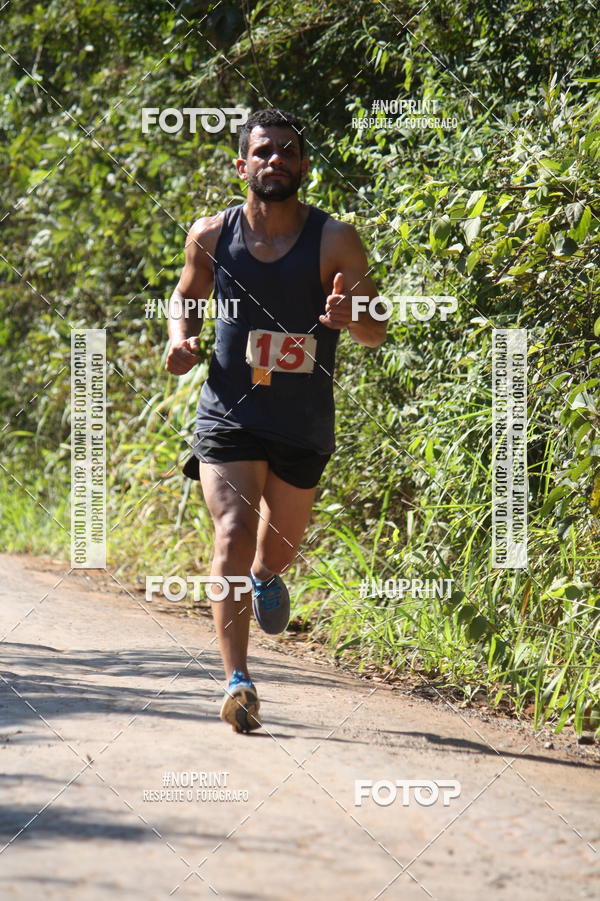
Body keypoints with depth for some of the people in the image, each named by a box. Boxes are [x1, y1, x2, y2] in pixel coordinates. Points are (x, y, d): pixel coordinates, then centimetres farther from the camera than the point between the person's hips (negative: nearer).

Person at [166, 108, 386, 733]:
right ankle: (237, 681, -24)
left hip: (303, 424, 1)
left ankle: (266, 576, 58)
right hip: (229, 414, -1)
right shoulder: (212, 235, -3)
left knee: (280, 547, 18)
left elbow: (375, 334, -9)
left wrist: (352, 316, -33)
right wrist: (180, 336, -6)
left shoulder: (335, 241, -9)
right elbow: (186, 295, 16)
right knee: (232, 536, -19)